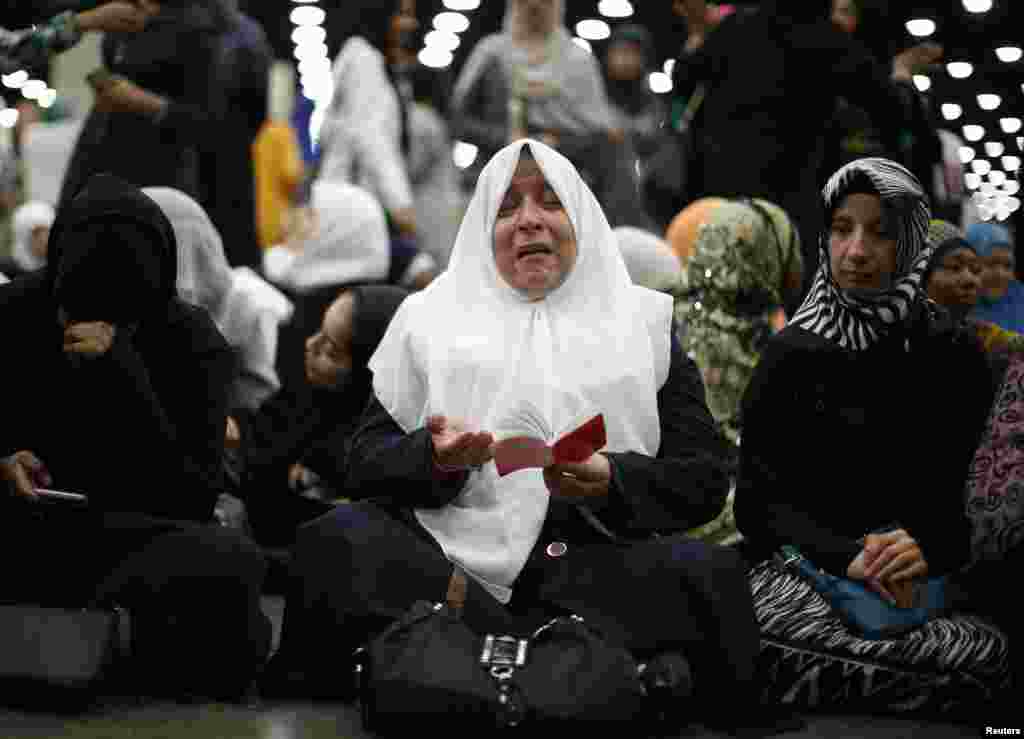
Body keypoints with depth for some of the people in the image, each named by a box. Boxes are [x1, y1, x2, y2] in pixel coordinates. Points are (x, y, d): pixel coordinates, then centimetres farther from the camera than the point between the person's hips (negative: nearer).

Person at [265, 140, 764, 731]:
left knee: (709, 574, -31)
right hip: (451, 558, 1)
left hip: (597, 566, -1)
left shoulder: (645, 321, 16)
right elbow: (365, 461, 12)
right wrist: (434, 459, -11)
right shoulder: (430, 315, 18)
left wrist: (611, 483, -12)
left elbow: (705, 479, 9)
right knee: (337, 543, -29)